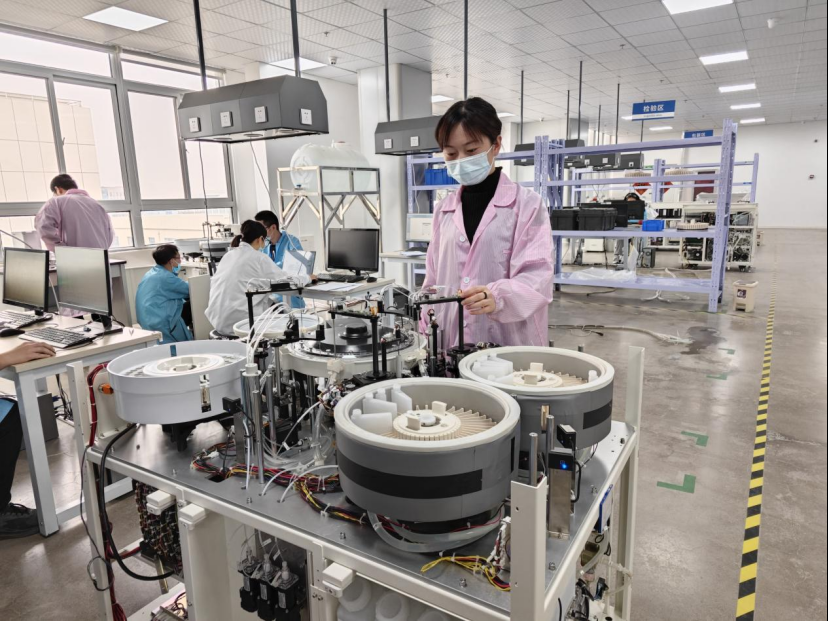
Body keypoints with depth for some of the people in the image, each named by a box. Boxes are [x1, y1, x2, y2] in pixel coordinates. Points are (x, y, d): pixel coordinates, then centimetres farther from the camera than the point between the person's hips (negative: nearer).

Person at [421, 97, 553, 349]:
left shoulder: (527, 204, -2)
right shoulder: (444, 210, 10)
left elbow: (538, 278, -13)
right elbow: (433, 281, 13)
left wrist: (499, 296, -32)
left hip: (512, 347, -3)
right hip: (451, 346, 4)